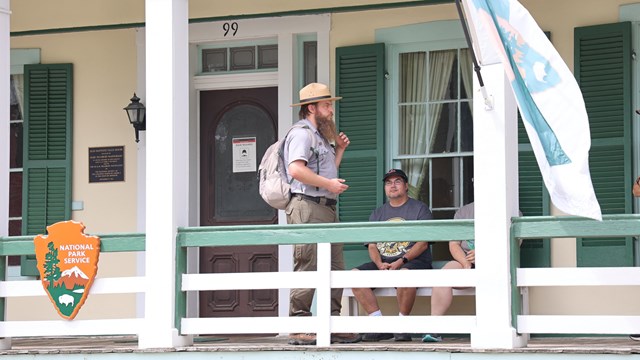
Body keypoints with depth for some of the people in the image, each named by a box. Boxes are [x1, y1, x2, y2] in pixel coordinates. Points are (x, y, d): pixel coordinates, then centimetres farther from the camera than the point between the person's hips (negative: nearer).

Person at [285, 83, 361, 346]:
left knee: (334, 269, 8)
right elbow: (297, 169, -20)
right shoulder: (302, 133, -6)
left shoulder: (319, 136, 27)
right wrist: (329, 184, -16)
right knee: (307, 269, -11)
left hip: (326, 210, 10)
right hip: (307, 207, -10)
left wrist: (339, 149, 21)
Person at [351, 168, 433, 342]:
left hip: (413, 261, -5)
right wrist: (379, 264, -8)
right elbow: (372, 245, 14)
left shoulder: (419, 209, 9)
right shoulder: (377, 213, 24)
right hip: (383, 263, 5)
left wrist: (401, 261, -18)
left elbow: (423, 243, -4)